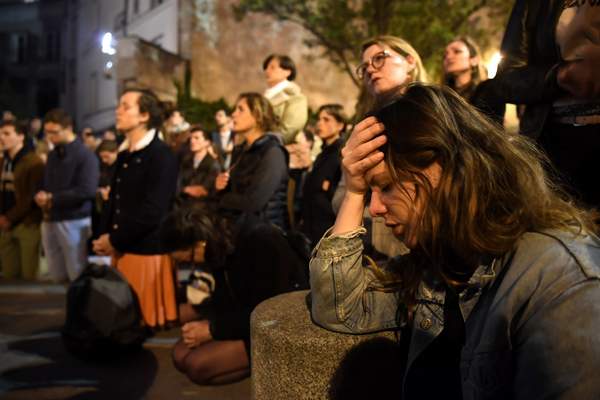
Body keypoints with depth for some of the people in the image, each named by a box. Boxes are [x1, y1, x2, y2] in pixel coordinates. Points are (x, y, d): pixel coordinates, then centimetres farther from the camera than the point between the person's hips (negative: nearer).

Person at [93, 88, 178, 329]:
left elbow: (153, 211, -19)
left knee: (145, 320, 1)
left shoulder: (161, 155, -12)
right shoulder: (124, 155, 15)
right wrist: (105, 237, 3)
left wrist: (115, 240, -11)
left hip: (147, 251, -8)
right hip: (121, 250, 8)